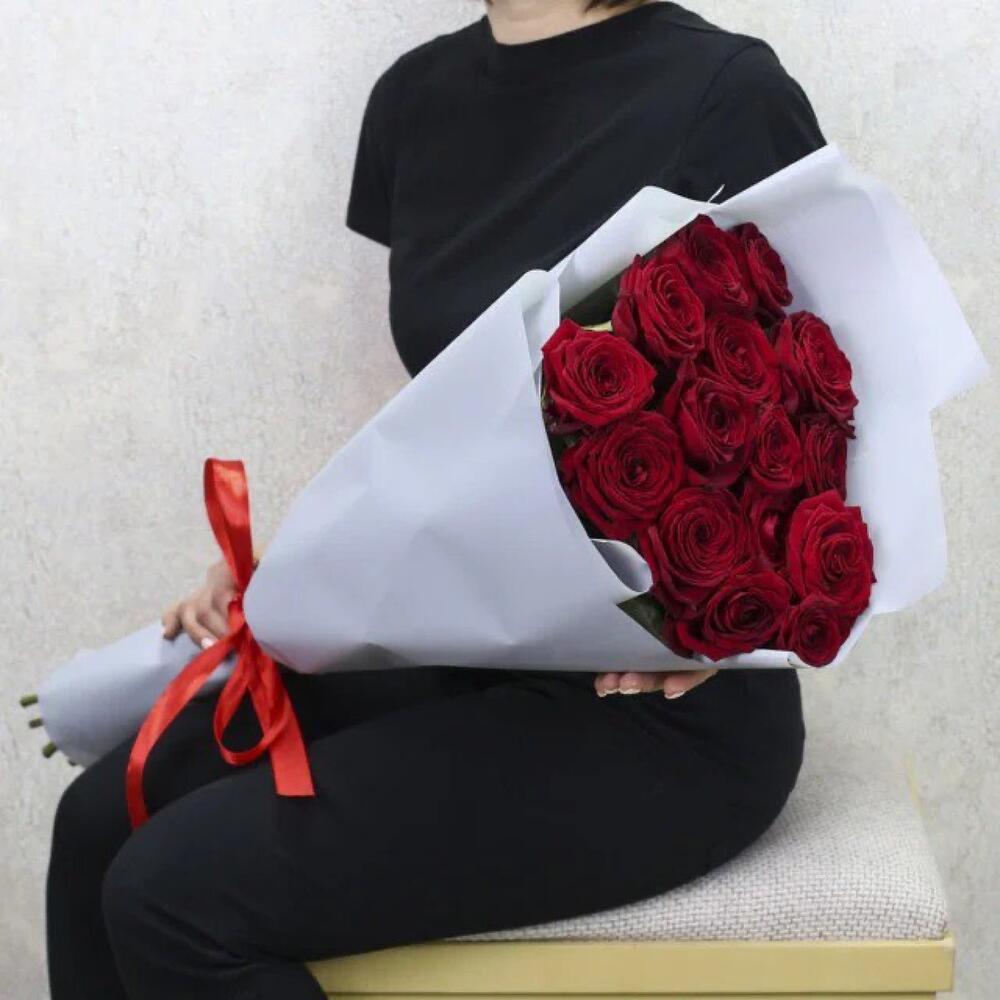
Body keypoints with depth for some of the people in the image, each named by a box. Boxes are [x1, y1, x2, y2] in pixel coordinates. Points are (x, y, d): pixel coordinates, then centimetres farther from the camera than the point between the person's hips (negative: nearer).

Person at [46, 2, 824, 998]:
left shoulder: (726, 95, -14)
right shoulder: (419, 96, 7)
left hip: (663, 712, -7)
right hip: (471, 654, 7)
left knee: (173, 893, -16)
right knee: (105, 821, -4)